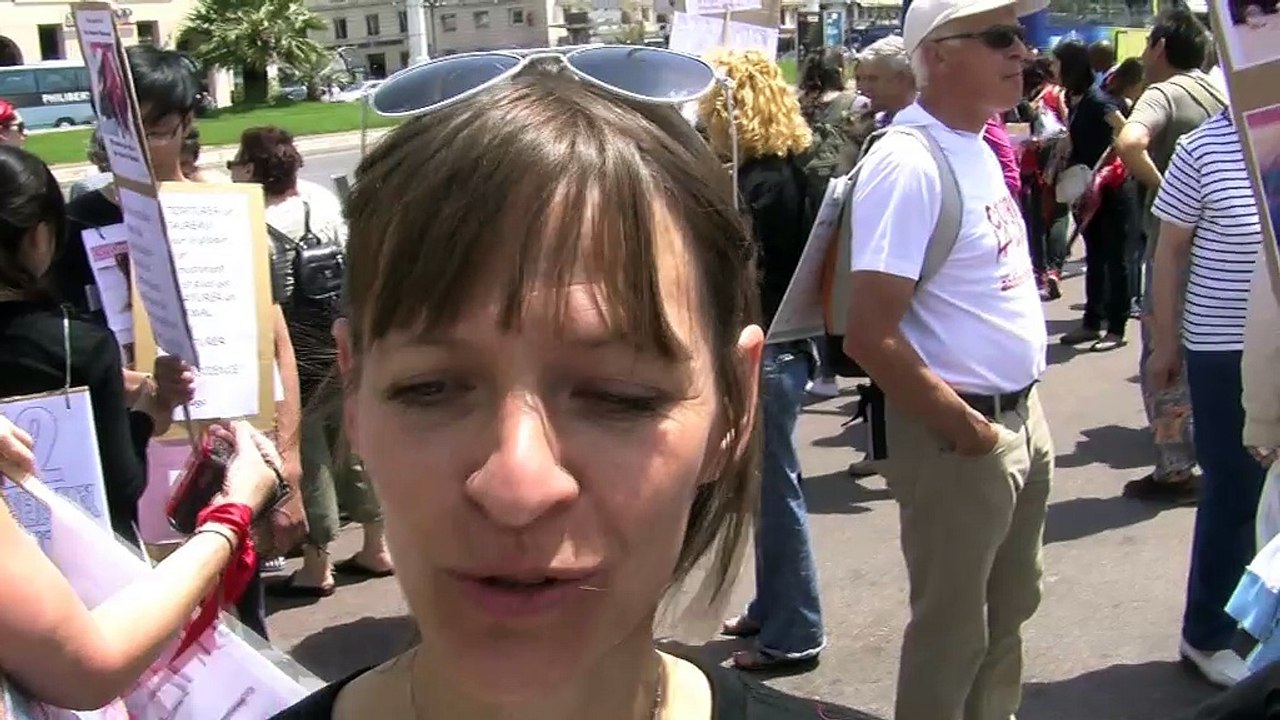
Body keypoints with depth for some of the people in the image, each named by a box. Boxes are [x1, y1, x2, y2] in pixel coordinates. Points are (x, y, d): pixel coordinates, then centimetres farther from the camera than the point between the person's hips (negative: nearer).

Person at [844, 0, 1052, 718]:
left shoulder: (978, 145, 7)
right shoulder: (910, 162, -21)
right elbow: (870, 336, -26)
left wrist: (1022, 408, 10)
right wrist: (967, 431, -17)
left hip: (1025, 412, 9)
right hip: (959, 431, -9)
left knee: (1010, 607, 23)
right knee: (953, 630, 8)